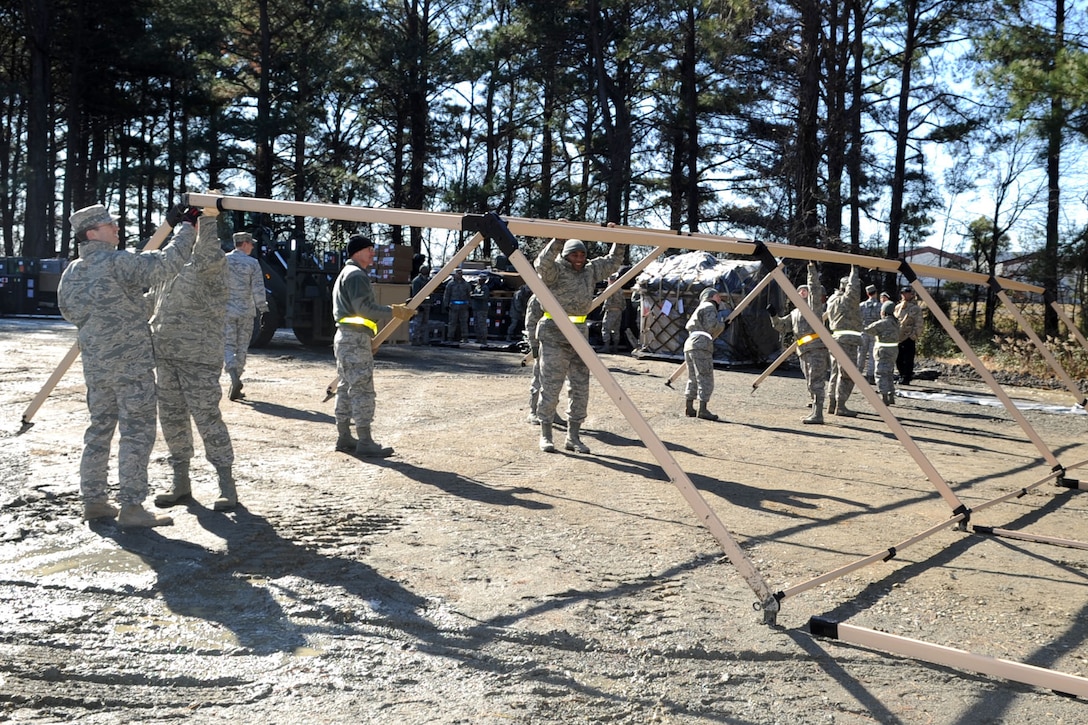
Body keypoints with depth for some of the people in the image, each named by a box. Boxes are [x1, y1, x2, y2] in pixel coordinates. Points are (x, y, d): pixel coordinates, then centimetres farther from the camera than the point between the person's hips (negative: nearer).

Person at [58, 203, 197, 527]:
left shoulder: (71, 273, 10)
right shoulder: (117, 263, -16)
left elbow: (69, 310, 23)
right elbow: (166, 263, -19)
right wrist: (186, 228, -6)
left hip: (95, 366, 8)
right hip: (131, 365, -8)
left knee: (99, 429, 16)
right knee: (137, 433, -3)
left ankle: (93, 500, 21)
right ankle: (131, 507, -3)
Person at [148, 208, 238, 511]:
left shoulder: (211, 268, -7)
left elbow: (208, 258, -32)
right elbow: (150, 301, 31)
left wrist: (208, 219, -35)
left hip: (198, 359, -8)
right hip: (165, 357, 8)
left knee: (207, 418, -8)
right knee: (171, 418, 11)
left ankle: (226, 486, 0)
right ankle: (181, 483, 22)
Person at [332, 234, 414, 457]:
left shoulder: (347, 273, 22)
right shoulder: (356, 275, -12)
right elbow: (364, 308, -22)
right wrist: (394, 311, -18)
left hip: (346, 337, 11)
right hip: (355, 339, -11)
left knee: (346, 388, 13)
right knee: (362, 389, -10)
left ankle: (343, 437, 20)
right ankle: (365, 443, -10)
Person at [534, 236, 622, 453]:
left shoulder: (591, 271, 11)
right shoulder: (556, 270, -8)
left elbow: (613, 262, 22)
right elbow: (542, 264, -29)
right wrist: (558, 241, -34)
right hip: (553, 335, -6)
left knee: (580, 387, 6)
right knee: (551, 386, -5)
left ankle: (573, 437, 15)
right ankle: (545, 435, 7)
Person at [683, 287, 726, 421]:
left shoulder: (699, 309, 28)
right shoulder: (709, 307, 0)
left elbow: (688, 326, 25)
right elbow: (711, 326, -14)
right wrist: (722, 323, 6)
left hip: (689, 345, 9)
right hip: (701, 346, -9)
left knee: (693, 379, 14)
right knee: (706, 380, -10)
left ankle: (688, 408, 16)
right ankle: (702, 410, -15)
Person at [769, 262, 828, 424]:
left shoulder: (813, 305, 5)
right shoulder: (794, 313, 25)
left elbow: (815, 287, -9)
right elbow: (781, 326, 25)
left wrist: (812, 267, -13)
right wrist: (774, 315, 9)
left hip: (816, 348, -8)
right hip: (804, 351, 8)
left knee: (816, 382, -12)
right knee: (810, 383, 11)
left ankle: (817, 415, -13)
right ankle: (816, 412, 18)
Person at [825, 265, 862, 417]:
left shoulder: (833, 300, 16)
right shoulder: (845, 300, -10)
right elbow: (854, 290, -24)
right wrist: (854, 270, -15)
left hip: (836, 338, 10)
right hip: (847, 341, -10)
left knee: (836, 373, 13)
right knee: (847, 375, -8)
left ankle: (832, 404, 15)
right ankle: (840, 406, -11)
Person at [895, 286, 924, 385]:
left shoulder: (915, 308, -2)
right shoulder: (898, 307, 15)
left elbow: (918, 324, -5)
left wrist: (915, 335, -12)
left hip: (909, 338, -5)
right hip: (898, 337, 6)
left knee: (908, 360, -4)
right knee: (898, 359, 10)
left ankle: (906, 378, 2)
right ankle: (902, 376, 23)